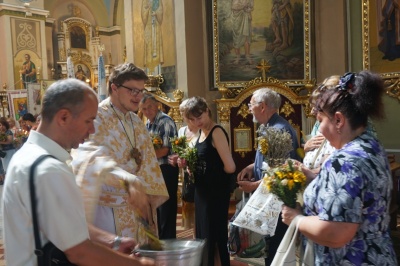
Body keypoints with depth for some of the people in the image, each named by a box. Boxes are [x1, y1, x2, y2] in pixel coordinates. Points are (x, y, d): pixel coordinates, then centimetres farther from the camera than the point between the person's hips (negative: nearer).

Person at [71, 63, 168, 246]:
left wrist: (149, 199, 4)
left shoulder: (136, 122, 10)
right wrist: (127, 179, -48)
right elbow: (91, 159, -32)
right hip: (109, 210, -7)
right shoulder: (97, 119, -14)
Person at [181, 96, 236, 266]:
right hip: (202, 191, 9)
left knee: (215, 236, 4)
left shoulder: (217, 132, -18)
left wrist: (214, 172, -6)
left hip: (216, 193, -9)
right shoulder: (201, 132, 8)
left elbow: (229, 167, -25)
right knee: (203, 235, 19)